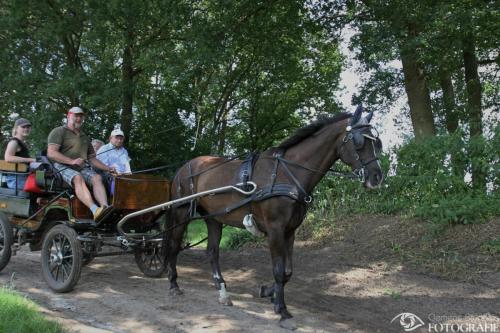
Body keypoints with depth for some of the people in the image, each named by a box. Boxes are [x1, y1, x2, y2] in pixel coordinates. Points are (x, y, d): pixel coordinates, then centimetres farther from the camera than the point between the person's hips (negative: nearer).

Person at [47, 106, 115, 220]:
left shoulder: (84, 137, 27)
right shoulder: (59, 131, 5)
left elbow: (92, 158, 29)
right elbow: (51, 153, -9)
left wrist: (107, 169, 13)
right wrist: (72, 161, -21)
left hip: (82, 168, 6)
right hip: (63, 167, -6)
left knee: (97, 177, -25)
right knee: (78, 178, -36)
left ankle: (105, 207, -46)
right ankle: (95, 210, -55)